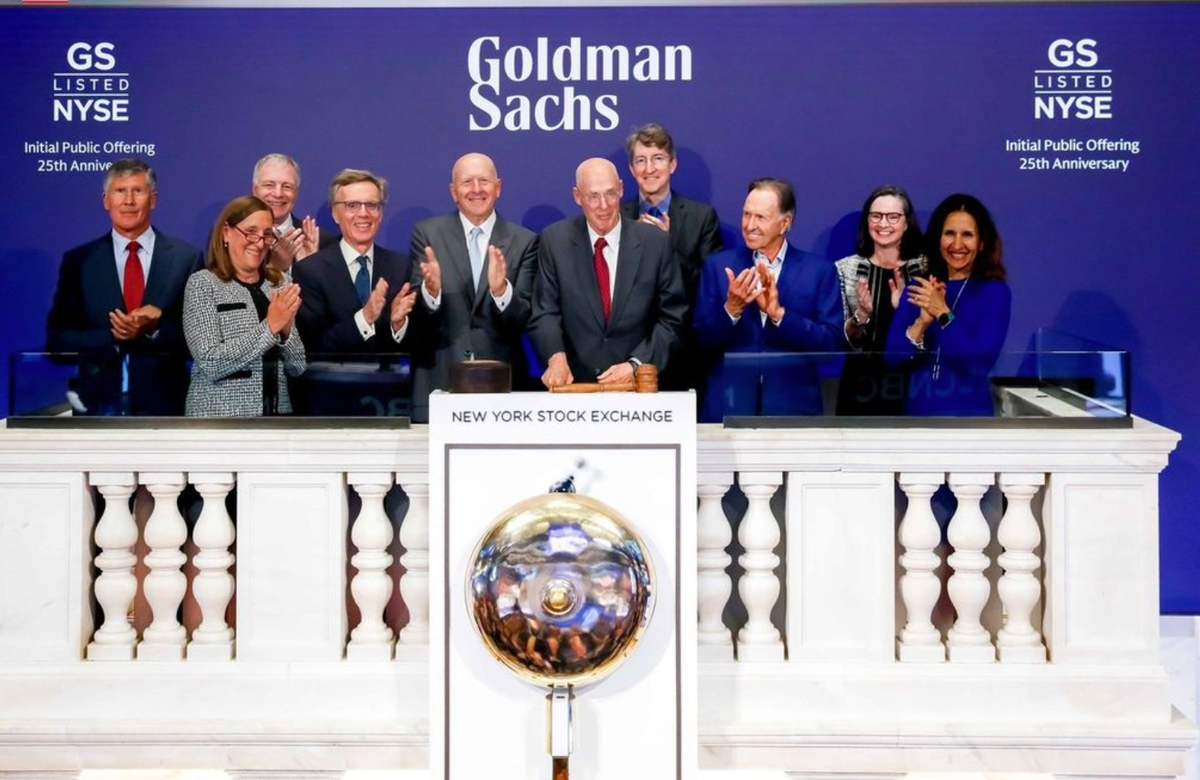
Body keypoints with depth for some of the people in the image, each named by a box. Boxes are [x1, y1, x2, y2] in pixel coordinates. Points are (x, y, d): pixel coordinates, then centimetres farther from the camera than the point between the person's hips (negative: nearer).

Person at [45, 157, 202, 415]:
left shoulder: (186, 258, 1)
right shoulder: (78, 261, 5)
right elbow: (57, 339, 1)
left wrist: (155, 328, -18)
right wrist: (112, 335, -15)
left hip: (163, 404, 0)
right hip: (97, 404, 1)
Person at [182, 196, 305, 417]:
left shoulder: (278, 285, 6)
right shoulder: (203, 283, -5)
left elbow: (297, 367, 4)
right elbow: (211, 363, -16)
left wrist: (286, 329, -13)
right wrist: (270, 326, -19)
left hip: (276, 413, 4)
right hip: (220, 416, -4)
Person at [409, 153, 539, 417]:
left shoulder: (524, 241, 4)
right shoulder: (426, 233, 4)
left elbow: (522, 320, -2)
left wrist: (501, 289, -22)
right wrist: (431, 289, -23)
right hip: (438, 381, 0)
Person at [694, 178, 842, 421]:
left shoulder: (820, 271, 1)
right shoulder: (718, 266, 4)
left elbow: (832, 342, -7)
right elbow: (701, 339, 0)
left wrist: (778, 314, -18)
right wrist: (731, 309, -18)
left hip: (793, 409, 0)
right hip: (727, 407, 1)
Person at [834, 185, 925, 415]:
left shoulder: (925, 267, -1)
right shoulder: (845, 268, -1)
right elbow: (840, 340, -1)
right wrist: (861, 316, -20)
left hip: (911, 386, 0)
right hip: (861, 386, 0)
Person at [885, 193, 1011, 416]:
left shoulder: (995, 291, -4)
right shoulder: (917, 287, 4)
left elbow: (982, 361, -16)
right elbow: (892, 356, -4)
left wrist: (942, 314, -23)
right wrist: (922, 321, -20)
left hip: (968, 414, -3)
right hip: (917, 411, 3)